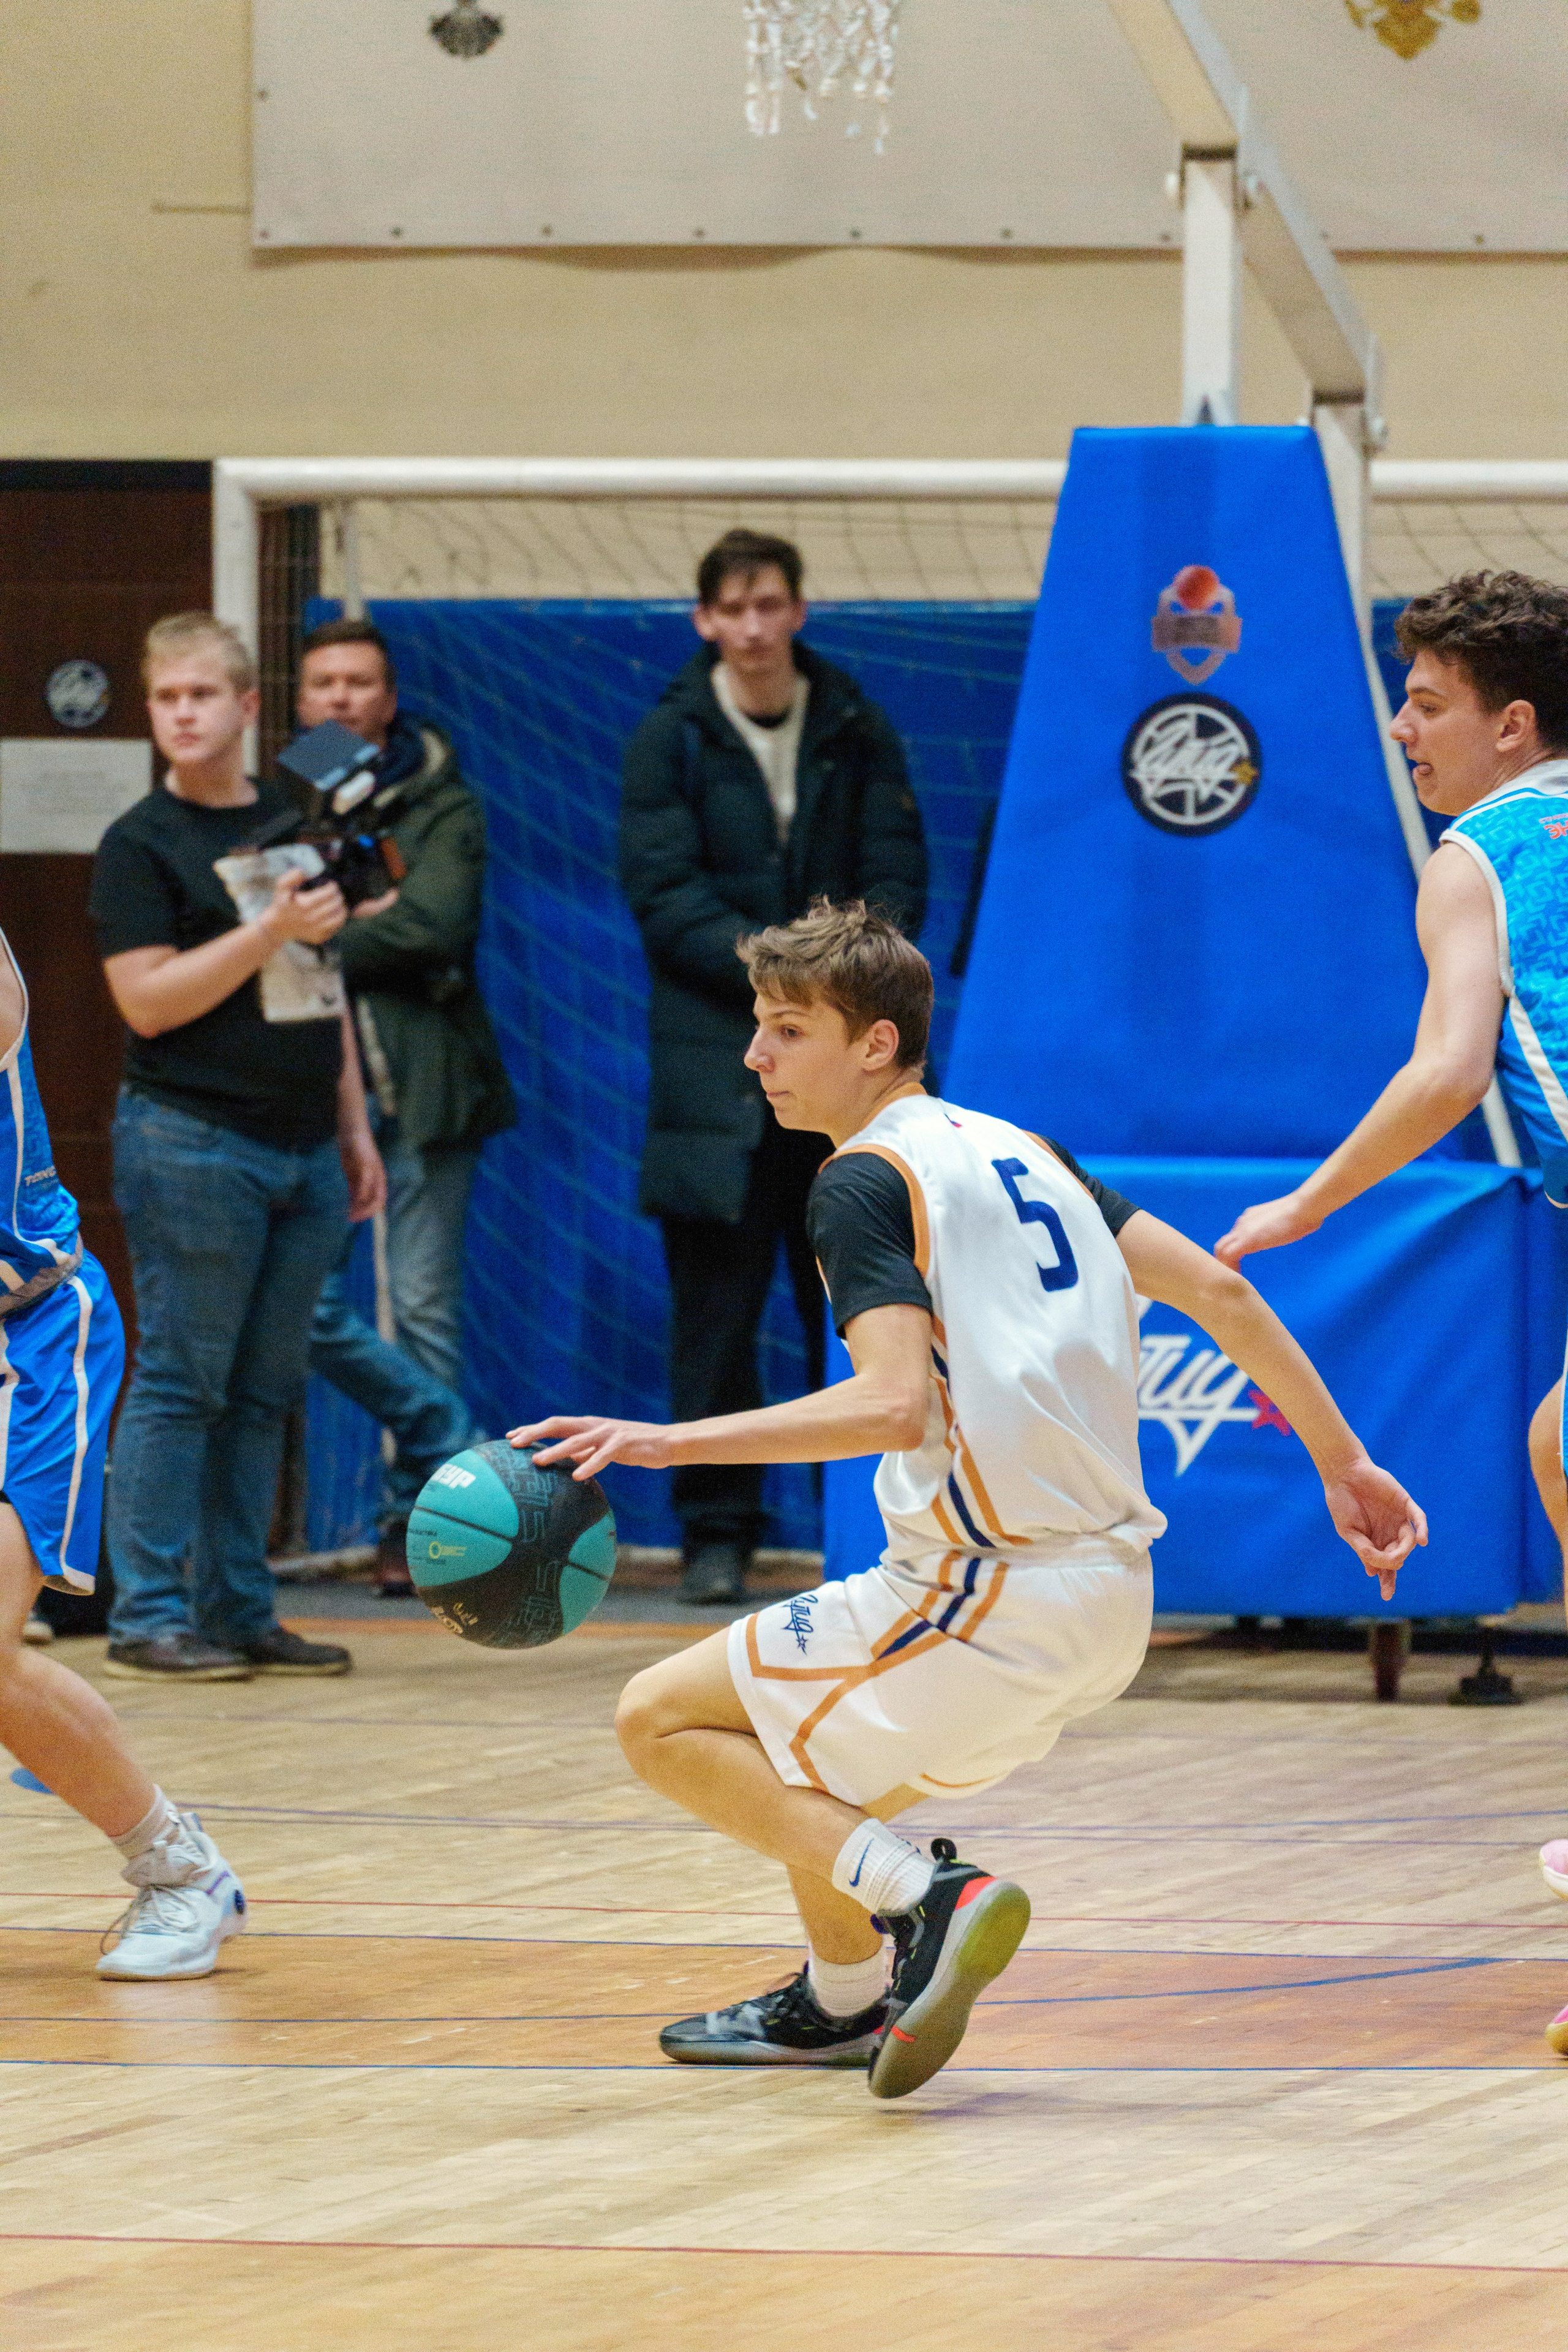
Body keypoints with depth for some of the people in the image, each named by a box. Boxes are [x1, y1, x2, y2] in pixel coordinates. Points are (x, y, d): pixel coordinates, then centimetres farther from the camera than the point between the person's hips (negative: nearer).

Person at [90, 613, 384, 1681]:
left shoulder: (294, 820, 14)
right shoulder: (142, 844, -5)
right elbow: (147, 999, -13)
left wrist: (353, 1123, 19)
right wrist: (272, 931, -17)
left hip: (305, 1150, 6)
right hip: (192, 1141, -6)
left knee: (264, 1390, 8)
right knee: (182, 1381, -6)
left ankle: (239, 1609, 13)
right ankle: (148, 1614, -3)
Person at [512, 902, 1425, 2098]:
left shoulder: (865, 1180, -9)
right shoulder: (1019, 1151, 16)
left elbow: (897, 1405, -23)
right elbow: (1219, 1292, 14)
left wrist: (666, 1442, -23)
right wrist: (1343, 1461, 21)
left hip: (988, 1597, -9)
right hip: (1112, 1597, 9)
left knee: (662, 1719, 0)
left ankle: (927, 1898, -14)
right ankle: (844, 2001, 37)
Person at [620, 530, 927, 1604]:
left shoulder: (858, 732, 8)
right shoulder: (671, 739, 2)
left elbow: (899, 878, 5)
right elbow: (666, 898, -4)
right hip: (718, 1062, -2)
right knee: (718, 1306, -3)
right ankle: (718, 1534, 3)